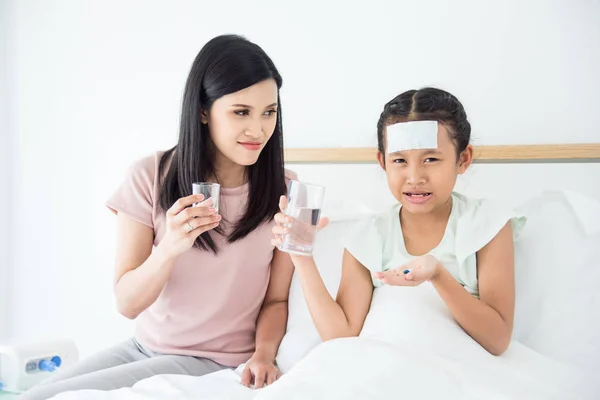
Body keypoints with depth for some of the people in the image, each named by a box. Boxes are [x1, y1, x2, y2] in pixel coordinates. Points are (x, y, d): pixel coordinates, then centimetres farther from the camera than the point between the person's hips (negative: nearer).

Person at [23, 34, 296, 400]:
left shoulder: (284, 191, -11)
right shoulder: (151, 176, -10)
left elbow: (276, 299, -1)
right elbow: (127, 304, -11)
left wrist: (263, 353, -20)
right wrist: (170, 247, -30)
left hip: (213, 365, -2)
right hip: (144, 347, 3)